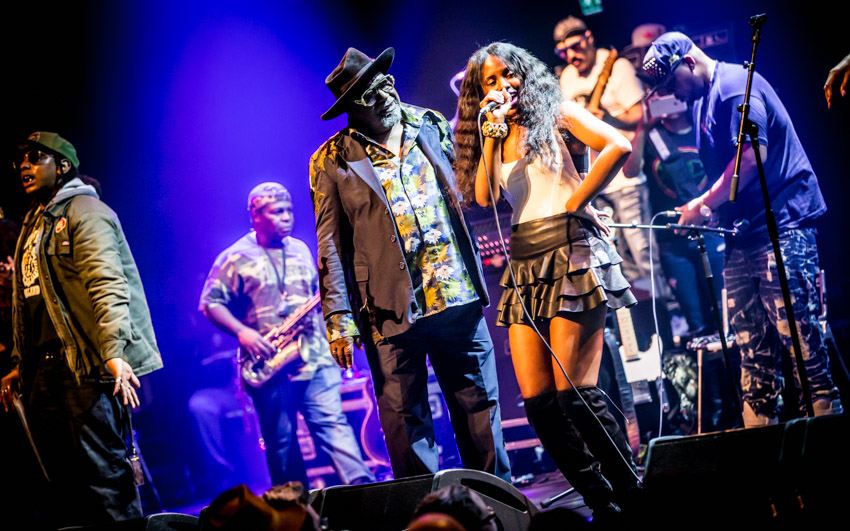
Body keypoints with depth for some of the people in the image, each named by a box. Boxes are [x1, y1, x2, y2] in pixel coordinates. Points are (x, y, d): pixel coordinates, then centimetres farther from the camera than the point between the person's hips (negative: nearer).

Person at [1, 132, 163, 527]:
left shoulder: (83, 211, -4)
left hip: (86, 365, -9)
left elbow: (108, 285, -17)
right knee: (64, 483, 10)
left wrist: (115, 351, -28)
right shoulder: (34, 223, 23)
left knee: (103, 473, -10)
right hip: (43, 369, 9)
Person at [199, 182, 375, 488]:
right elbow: (210, 303, -4)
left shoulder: (300, 250, 15)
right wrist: (242, 332, -16)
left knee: (331, 423, -10)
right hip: (270, 365, -3)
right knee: (281, 441, 4)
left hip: (314, 358, 3)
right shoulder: (235, 258, -1)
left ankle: (362, 487, -18)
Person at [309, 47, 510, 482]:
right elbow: (331, 246, -2)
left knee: (479, 405, 10)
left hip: (458, 297, 3)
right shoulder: (332, 162, -2)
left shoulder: (432, 127, 8)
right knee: (406, 422, 2)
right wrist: (338, 321, -7)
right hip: (392, 312, -3)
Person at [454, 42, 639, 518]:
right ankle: (600, 501, 5)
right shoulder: (494, 140, 20)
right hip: (525, 266, 6)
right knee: (538, 399, -3)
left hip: (570, 251, -6)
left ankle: (633, 493, -3)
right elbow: (484, 196, 2)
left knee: (574, 390, -14)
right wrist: (491, 133, 1)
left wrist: (577, 202, -8)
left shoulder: (557, 114, 5)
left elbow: (618, 146, -10)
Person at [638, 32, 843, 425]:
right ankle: (759, 433, 8)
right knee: (751, 345, 6)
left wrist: (704, 203, -15)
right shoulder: (701, 102, 21)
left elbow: (753, 154, -19)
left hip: (782, 226, -9)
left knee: (796, 329, -12)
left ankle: (824, 408, -7)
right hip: (743, 232, 10)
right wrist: (700, 210, 8)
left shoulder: (736, 85, -8)